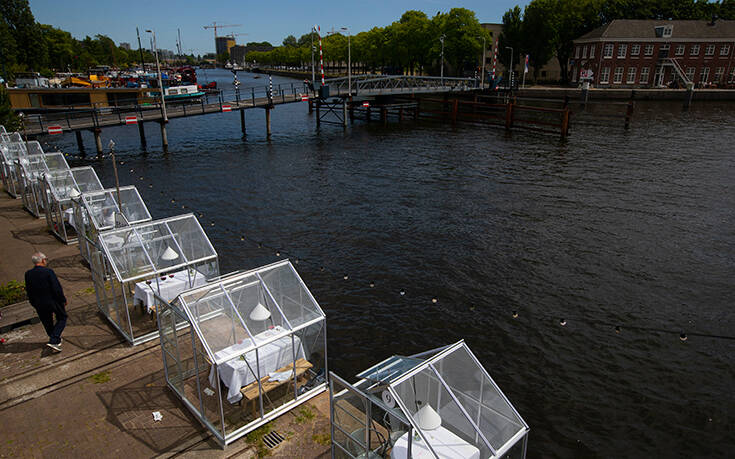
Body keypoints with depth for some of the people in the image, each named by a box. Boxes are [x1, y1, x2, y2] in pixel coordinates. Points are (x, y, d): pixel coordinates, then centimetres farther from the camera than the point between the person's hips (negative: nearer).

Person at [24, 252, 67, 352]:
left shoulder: (28, 274, -3)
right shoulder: (48, 272, -19)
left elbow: (28, 291, 6)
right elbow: (57, 288, -18)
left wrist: (34, 304, 17)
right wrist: (63, 300, -4)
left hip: (39, 304, 5)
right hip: (53, 301, -5)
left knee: (47, 323, 19)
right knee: (62, 318, 12)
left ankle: (56, 340, 34)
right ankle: (53, 341, -3)